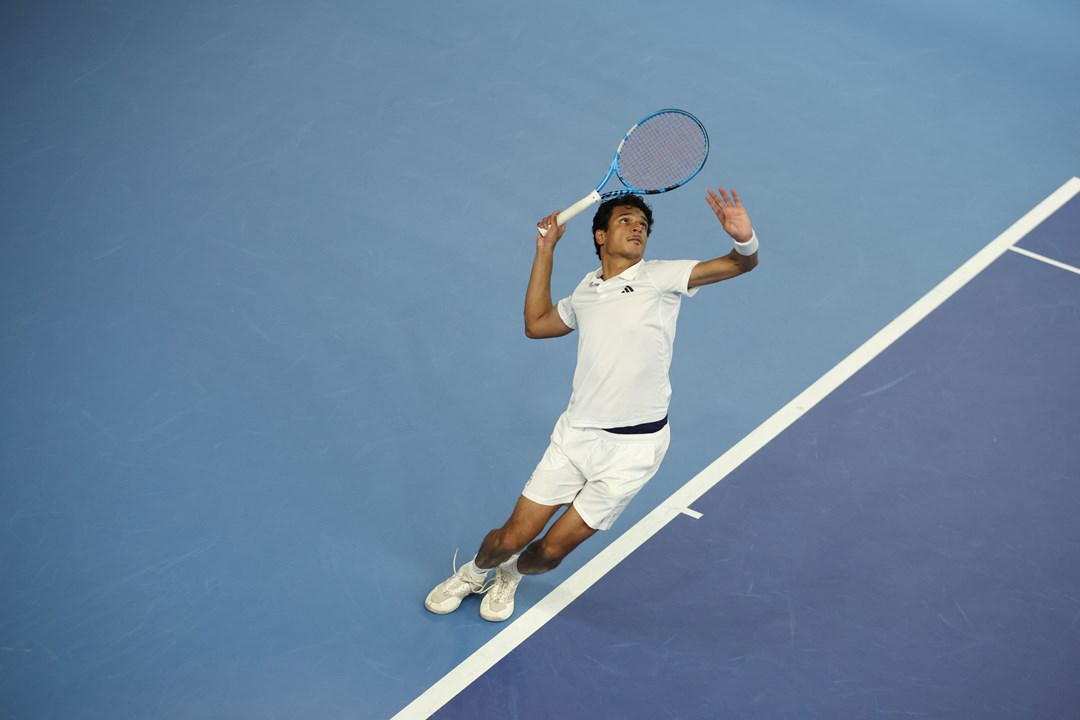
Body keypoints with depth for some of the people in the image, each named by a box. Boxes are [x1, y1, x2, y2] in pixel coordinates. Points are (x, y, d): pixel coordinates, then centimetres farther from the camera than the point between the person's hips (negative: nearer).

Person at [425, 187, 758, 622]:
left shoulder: (661, 277, -6)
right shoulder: (586, 290, 10)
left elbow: (740, 264, -15)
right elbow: (536, 324, 25)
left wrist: (744, 240, -39)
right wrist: (545, 251, 19)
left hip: (633, 447, -3)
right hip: (576, 435, 3)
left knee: (551, 551, 4)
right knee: (513, 537, 3)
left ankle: (510, 576, 38)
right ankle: (473, 573, 36)